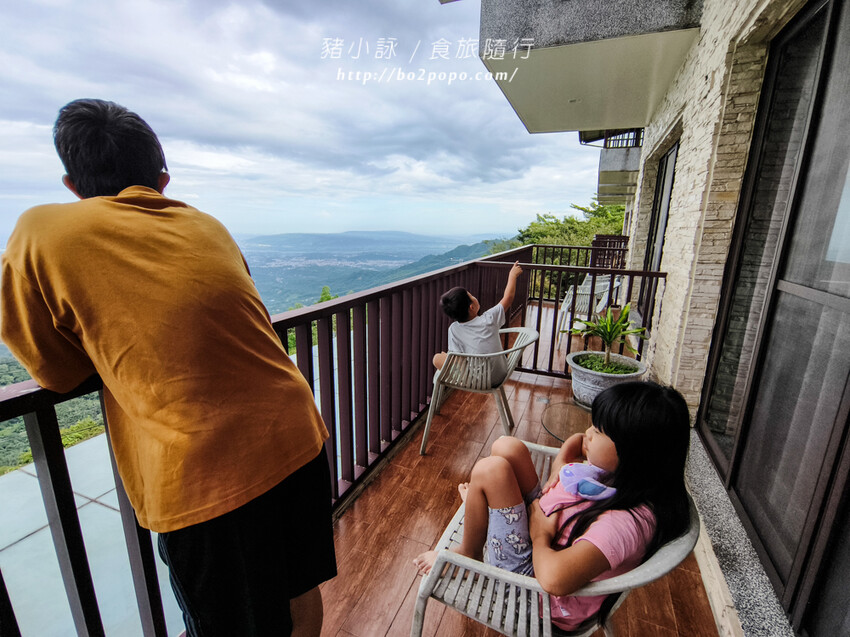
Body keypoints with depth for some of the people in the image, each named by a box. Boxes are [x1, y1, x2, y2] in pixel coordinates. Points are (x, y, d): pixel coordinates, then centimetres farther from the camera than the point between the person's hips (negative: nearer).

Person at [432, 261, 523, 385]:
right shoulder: (488, 320, -18)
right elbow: (508, 297, -3)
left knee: (437, 358, 10)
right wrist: (513, 275, 12)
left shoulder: (454, 329, -19)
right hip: (499, 378, 3)